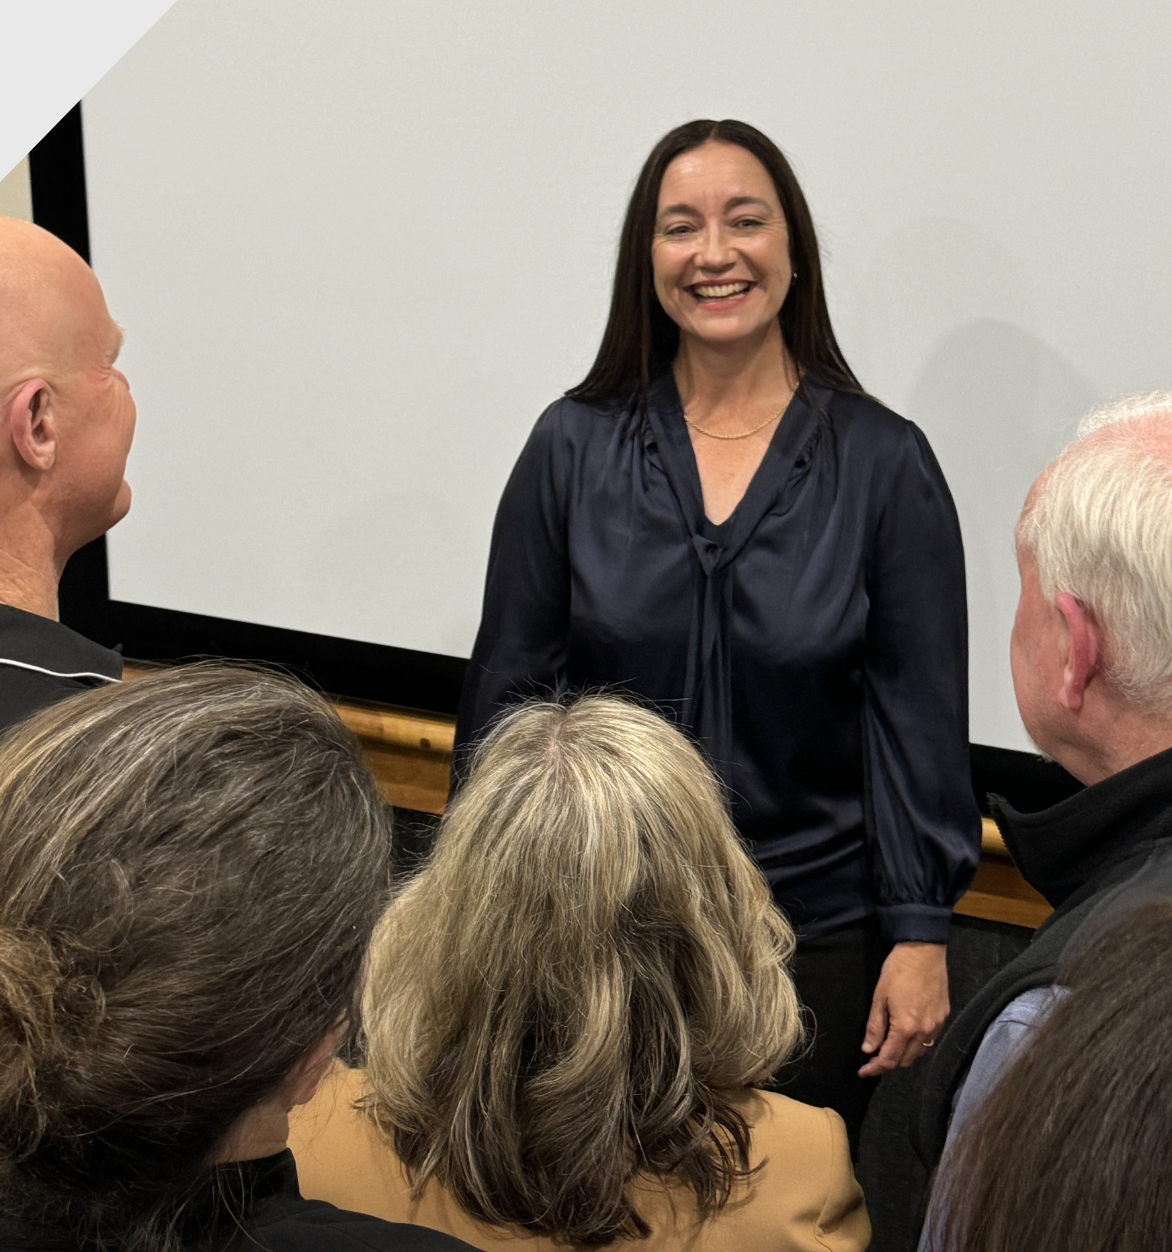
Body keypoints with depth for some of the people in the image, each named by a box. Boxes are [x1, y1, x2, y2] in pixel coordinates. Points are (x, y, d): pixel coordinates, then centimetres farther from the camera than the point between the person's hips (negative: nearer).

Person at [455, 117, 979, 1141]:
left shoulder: (884, 462, -5)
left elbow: (920, 715, -3)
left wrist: (919, 932, -6)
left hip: (813, 936, -1)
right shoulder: (576, 444, -1)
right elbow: (508, 688, 3)